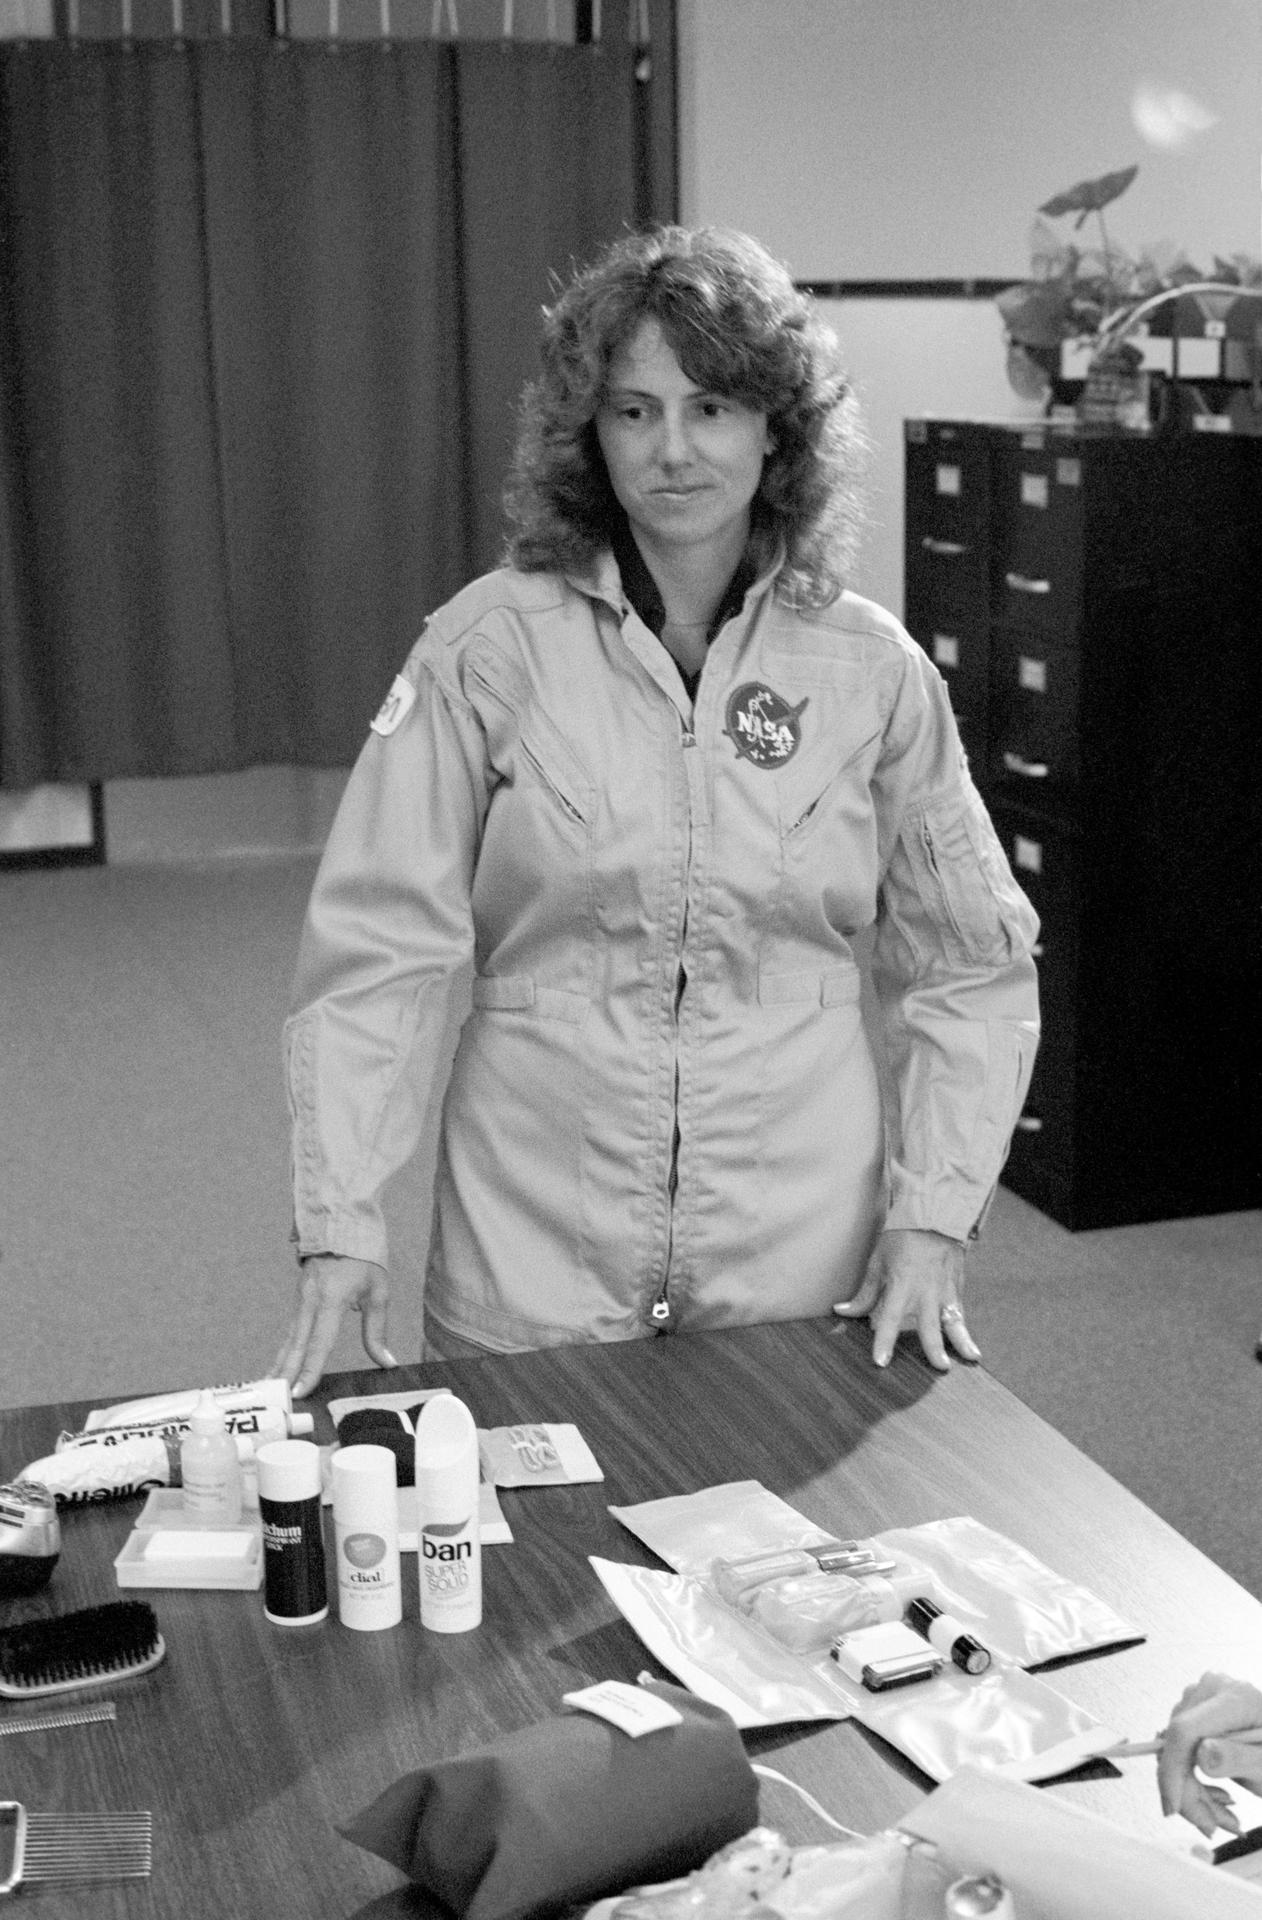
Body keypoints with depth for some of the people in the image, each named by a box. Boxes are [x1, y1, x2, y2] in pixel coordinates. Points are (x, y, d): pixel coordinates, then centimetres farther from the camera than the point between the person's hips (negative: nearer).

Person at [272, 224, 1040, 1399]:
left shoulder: (872, 670, -2)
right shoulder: (489, 648, -7)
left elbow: (970, 970, 5)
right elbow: (377, 948, -7)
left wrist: (931, 1217, -3)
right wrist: (342, 1224, -13)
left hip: (802, 1256, 1)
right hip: (531, 1250, -1)